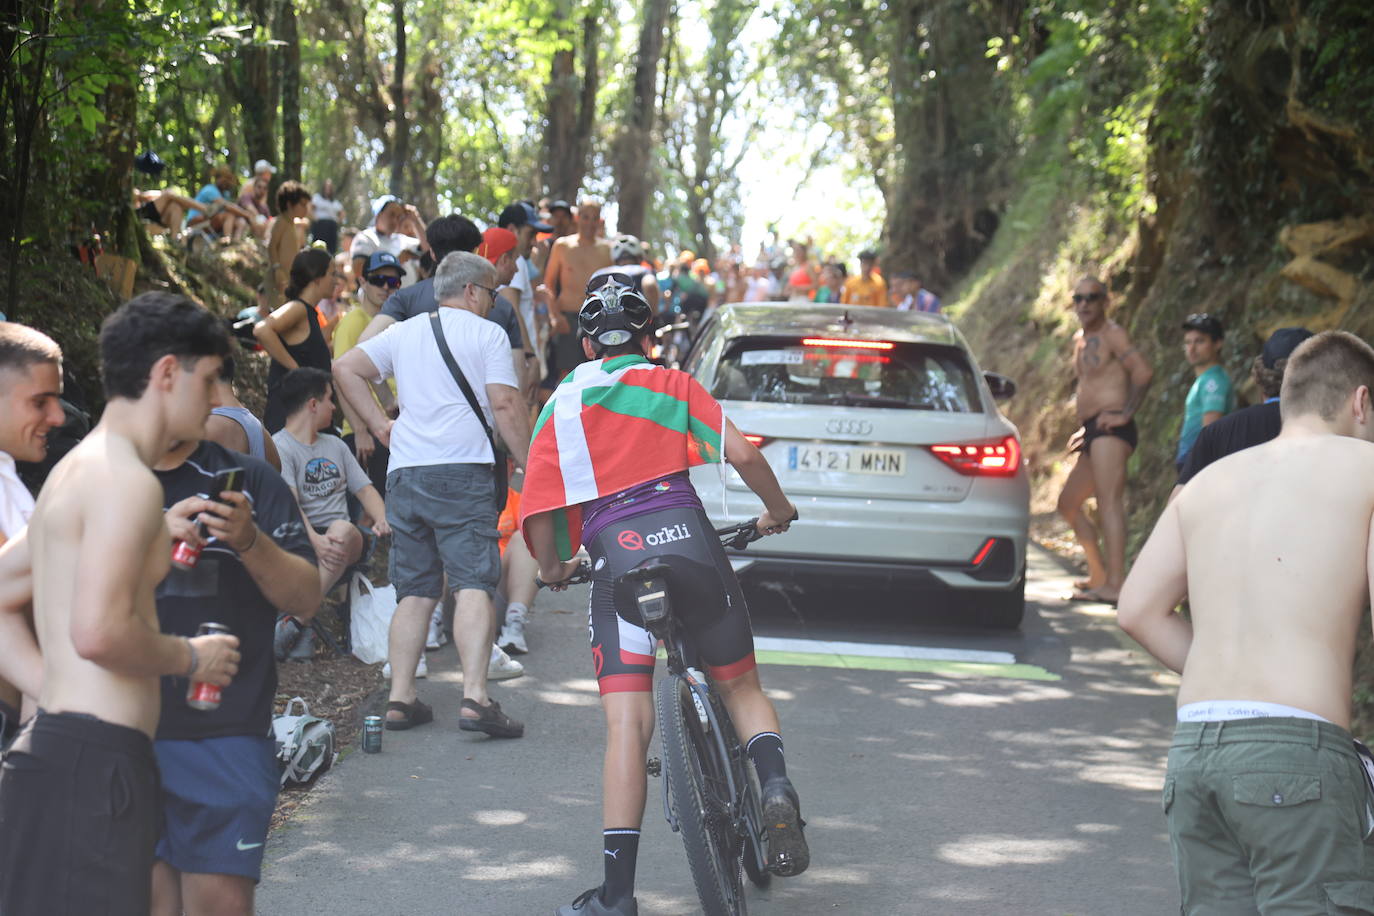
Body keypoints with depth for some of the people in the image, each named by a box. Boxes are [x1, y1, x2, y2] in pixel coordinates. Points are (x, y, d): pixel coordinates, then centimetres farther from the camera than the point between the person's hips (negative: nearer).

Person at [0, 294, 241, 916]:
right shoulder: (127, 480, -11)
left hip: (53, 743, 10)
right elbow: (99, 631, -22)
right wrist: (191, 659, -5)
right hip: (93, 762, -10)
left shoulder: (76, 471, 21)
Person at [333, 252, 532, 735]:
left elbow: (345, 369, 13)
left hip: (404, 472, 5)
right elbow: (506, 405, -7)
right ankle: (475, 698, -21)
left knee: (414, 591, 11)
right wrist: (530, 465, -1)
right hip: (462, 469, -5)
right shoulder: (486, 333, 1)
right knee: (473, 586, -10)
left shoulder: (404, 332, 17)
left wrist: (378, 424, 15)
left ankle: (400, 699, 8)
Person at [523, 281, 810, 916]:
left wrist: (551, 568, 25)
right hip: (688, 536, 1)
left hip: (614, 556, -1)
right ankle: (775, 786, -11)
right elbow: (742, 454, 4)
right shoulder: (674, 385, 18)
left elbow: (537, 506, 6)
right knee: (740, 686, 18)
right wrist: (778, 510, 21)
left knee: (628, 726, -5)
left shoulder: (562, 403, 18)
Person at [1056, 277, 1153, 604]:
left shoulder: (1112, 334, -6)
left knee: (1109, 501, -21)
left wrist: (1125, 414, -21)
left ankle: (1116, 583, -30)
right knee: (1068, 503, 18)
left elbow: (1143, 372, -19)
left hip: (1111, 430, -11)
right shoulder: (1080, 339, 22)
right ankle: (1098, 574, 25)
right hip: (1093, 435, 11)